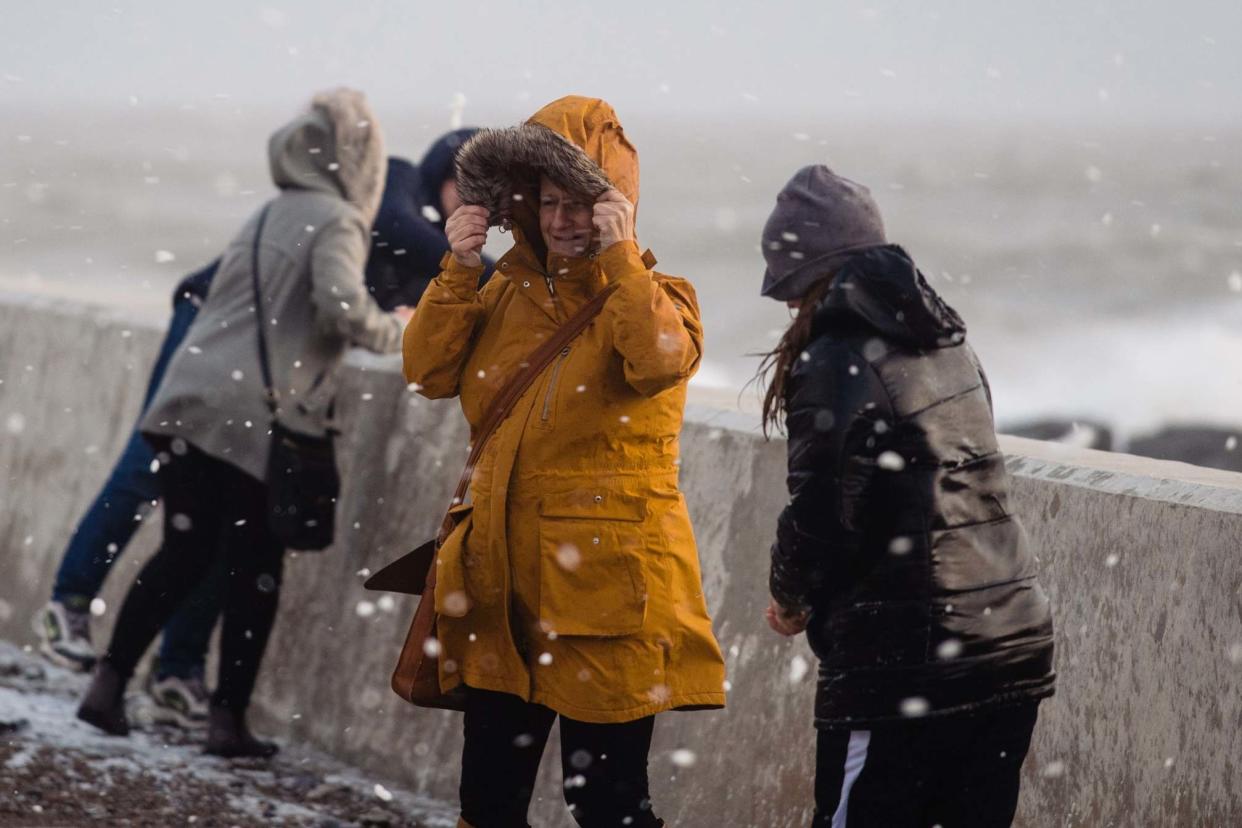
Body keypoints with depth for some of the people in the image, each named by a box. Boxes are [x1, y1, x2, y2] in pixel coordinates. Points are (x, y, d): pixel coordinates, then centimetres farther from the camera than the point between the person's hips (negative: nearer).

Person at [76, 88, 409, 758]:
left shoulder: (268, 218, 19)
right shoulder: (336, 222, -4)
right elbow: (341, 308, -19)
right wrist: (395, 330, -1)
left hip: (192, 402, 6)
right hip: (259, 421, -6)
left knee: (182, 554, 13)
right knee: (255, 573, 4)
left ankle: (108, 684, 7)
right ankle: (227, 719, 5)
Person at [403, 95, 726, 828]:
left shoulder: (651, 295, -2)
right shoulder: (512, 293, 11)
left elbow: (662, 362, -24)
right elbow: (431, 371, 4)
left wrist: (619, 257, -22)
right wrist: (459, 270, -5)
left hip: (604, 584, -5)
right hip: (505, 578, 5)